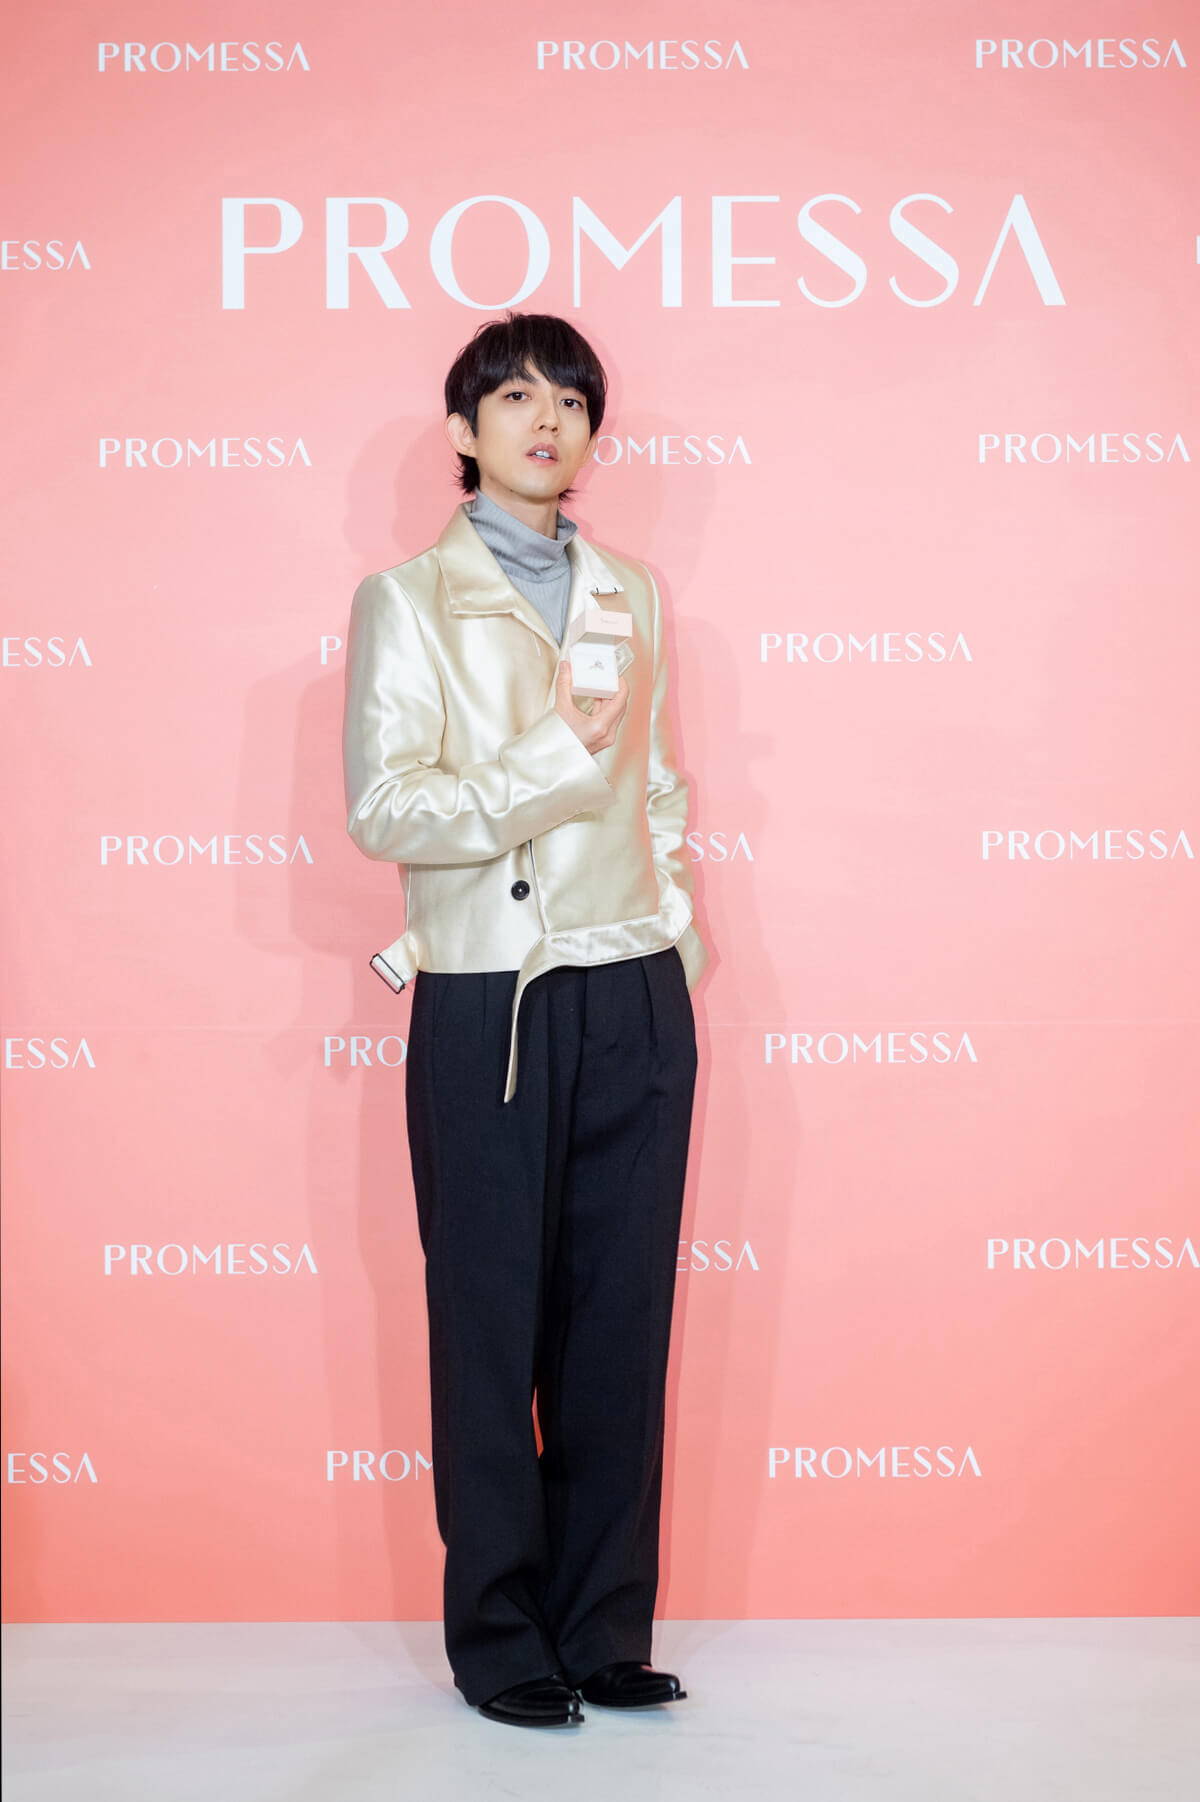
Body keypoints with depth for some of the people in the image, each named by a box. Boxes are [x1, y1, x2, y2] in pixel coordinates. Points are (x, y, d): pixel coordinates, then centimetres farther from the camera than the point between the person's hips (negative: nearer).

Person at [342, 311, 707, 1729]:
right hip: (488, 1001, -4)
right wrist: (556, 752, -16)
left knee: (623, 1317, 5)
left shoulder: (633, 599, 15)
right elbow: (383, 811, -8)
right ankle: (500, 1636, 15)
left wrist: (681, 925, 12)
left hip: (635, 999, 4)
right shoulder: (408, 601, 1)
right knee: (491, 1320, 2)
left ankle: (606, 1628, 16)